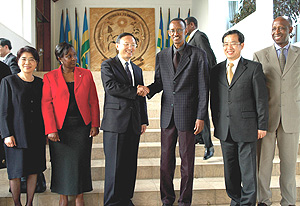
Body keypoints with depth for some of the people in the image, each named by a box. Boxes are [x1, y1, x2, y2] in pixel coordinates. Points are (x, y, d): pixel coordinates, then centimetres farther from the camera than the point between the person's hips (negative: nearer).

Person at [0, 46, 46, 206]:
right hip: (17, 134, -3)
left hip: (36, 134, 4)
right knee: (16, 172, 4)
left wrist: (46, 131, 8)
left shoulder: (40, 83, 8)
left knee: (34, 170, 10)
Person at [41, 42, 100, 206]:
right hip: (60, 127, -1)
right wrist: (50, 130, -10)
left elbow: (93, 101, 5)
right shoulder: (50, 77, 0)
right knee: (62, 162, 7)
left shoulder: (86, 74, 5)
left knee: (81, 161, 5)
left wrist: (95, 124, 0)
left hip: (82, 126, 1)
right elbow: (46, 104, -3)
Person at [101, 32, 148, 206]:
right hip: (115, 122, -5)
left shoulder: (137, 70, 21)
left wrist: (144, 121, 14)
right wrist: (134, 91, -10)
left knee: (131, 164, 8)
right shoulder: (108, 65, 4)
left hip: (134, 124, 6)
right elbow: (110, 86, -14)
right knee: (115, 164, -2)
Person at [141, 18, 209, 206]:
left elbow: (203, 88, -4)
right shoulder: (162, 56, 10)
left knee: (187, 160, 6)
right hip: (167, 115, 4)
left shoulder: (198, 55, -1)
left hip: (188, 115, -3)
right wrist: (148, 89, -9)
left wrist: (201, 116, -9)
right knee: (166, 159, 10)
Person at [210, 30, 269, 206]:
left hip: (246, 128, -4)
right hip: (225, 129, 4)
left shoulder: (254, 68, -1)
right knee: (230, 170, 13)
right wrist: (216, 123, 10)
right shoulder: (217, 70, 10)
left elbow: (261, 99, -3)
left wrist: (262, 125, -5)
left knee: (248, 170, 3)